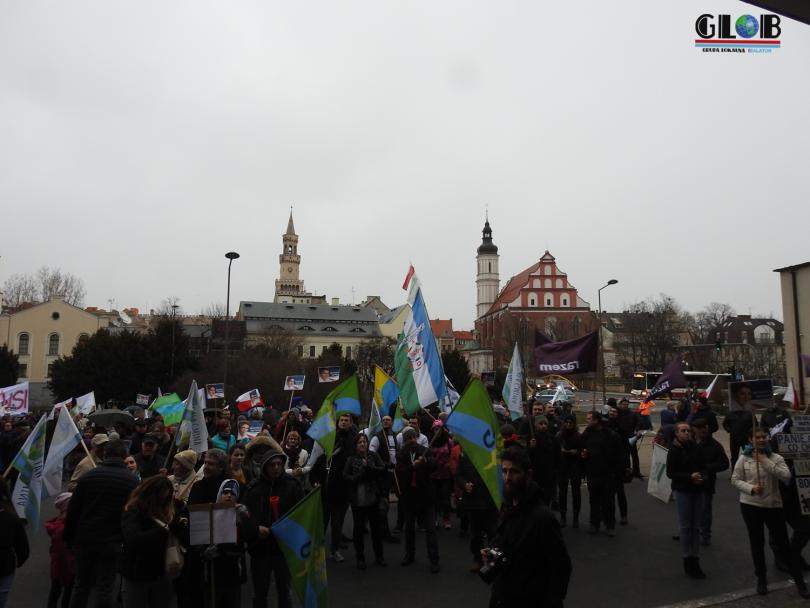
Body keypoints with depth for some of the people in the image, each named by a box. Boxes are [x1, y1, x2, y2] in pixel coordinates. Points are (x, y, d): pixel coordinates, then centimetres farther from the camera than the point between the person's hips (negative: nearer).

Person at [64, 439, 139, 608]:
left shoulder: (88, 476, -3)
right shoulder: (132, 481, -7)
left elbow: (72, 511, -1)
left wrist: (69, 538, 9)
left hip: (85, 540, 2)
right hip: (112, 543, -2)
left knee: (81, 585, 18)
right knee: (105, 588, 7)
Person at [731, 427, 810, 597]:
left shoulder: (776, 458, -3)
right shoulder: (743, 459, -3)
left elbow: (786, 476, -18)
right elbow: (735, 480, -2)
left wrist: (766, 462, -19)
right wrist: (751, 488, -18)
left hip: (773, 505, -1)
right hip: (750, 505, 1)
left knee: (782, 544, 3)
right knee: (756, 543, 12)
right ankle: (761, 578, 28)